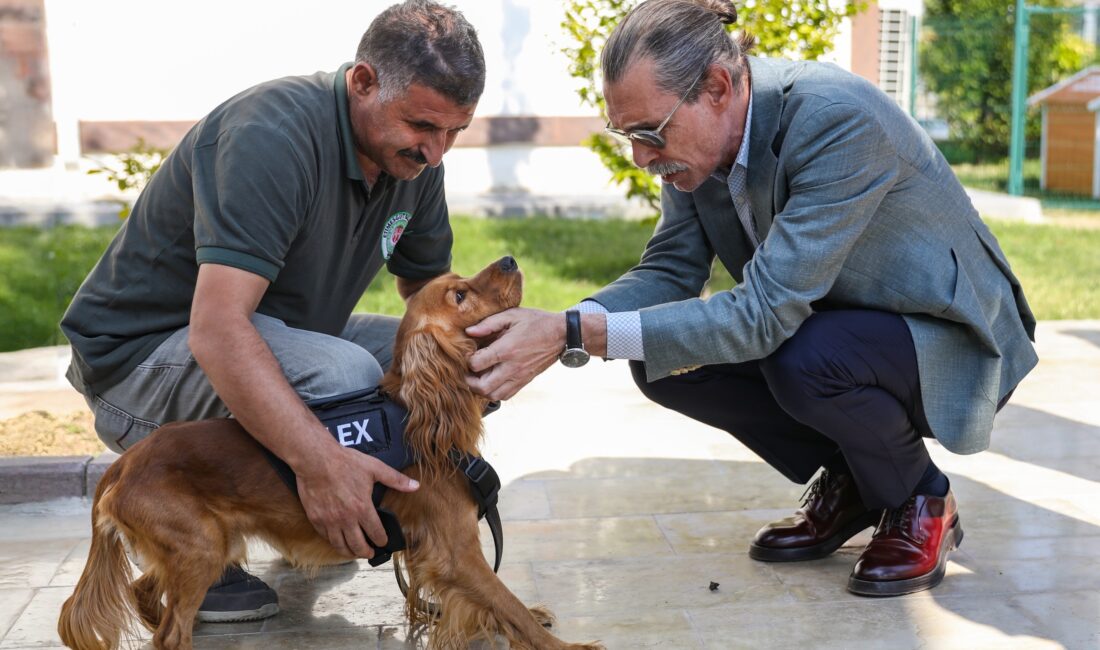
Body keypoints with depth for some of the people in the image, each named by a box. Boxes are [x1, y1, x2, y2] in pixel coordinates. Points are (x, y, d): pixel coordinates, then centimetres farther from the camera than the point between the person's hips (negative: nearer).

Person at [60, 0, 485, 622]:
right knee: (345, 377, -32)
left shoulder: (414, 156, -3)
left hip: (277, 335, 8)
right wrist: (321, 459, -48)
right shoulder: (272, 134, -30)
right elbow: (218, 328, -38)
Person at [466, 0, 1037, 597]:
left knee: (804, 359, -36)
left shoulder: (838, 121, -33)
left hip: (947, 337, -7)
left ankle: (921, 503, -3)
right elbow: (670, 270, -7)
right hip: (826, 320, 7)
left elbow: (766, 312, -37)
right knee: (665, 358, -12)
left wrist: (577, 334, -41)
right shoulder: (693, 129, -10)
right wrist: (559, 328, -27)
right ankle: (847, 486, 8)